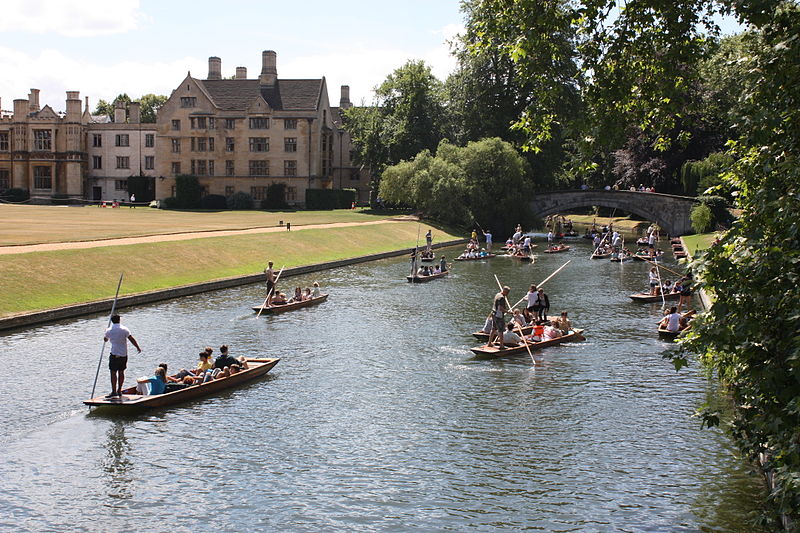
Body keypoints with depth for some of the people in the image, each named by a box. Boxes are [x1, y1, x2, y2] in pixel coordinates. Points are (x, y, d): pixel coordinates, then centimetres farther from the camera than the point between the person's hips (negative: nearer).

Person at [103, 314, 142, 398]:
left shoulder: (109, 331, -3)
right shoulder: (124, 329, -3)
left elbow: (105, 340, 16)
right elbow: (132, 340, -6)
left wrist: (105, 339, 39)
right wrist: (138, 348, 5)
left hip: (114, 354, -2)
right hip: (124, 354, 2)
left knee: (113, 372, -1)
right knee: (121, 372, 11)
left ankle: (114, 391, -6)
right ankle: (119, 390, 16)